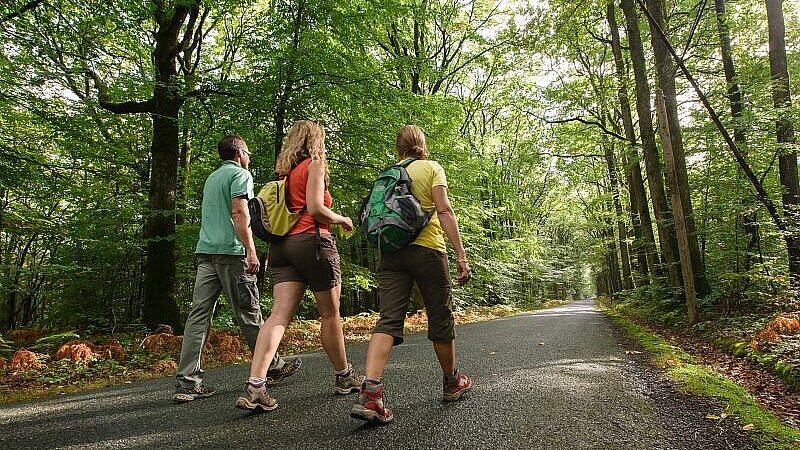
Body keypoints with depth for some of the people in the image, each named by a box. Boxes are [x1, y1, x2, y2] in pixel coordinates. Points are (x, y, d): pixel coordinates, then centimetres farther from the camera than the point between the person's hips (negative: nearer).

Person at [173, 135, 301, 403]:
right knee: (249, 314, 1)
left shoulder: (211, 178, 25)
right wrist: (251, 251, -18)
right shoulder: (240, 174, -1)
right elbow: (239, 214, -14)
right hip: (230, 252, -8)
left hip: (205, 251, 8)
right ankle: (273, 368, 16)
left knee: (199, 315, 1)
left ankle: (187, 382, 0)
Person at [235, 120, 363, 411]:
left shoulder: (284, 172, 19)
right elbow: (315, 208, -12)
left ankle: (255, 386, -13)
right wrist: (342, 220, 2)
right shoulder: (314, 165, -2)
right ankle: (344, 377, 22)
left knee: (279, 315, -3)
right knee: (330, 313, 6)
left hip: (283, 244, 7)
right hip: (312, 240, -6)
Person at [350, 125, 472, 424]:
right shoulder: (432, 168, 4)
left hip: (391, 252, 4)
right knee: (440, 318, 11)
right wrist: (461, 253, -10)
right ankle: (452, 382, 30)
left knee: (388, 320, -4)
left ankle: (369, 392, -19)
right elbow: (443, 211, -8)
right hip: (427, 248, -3)